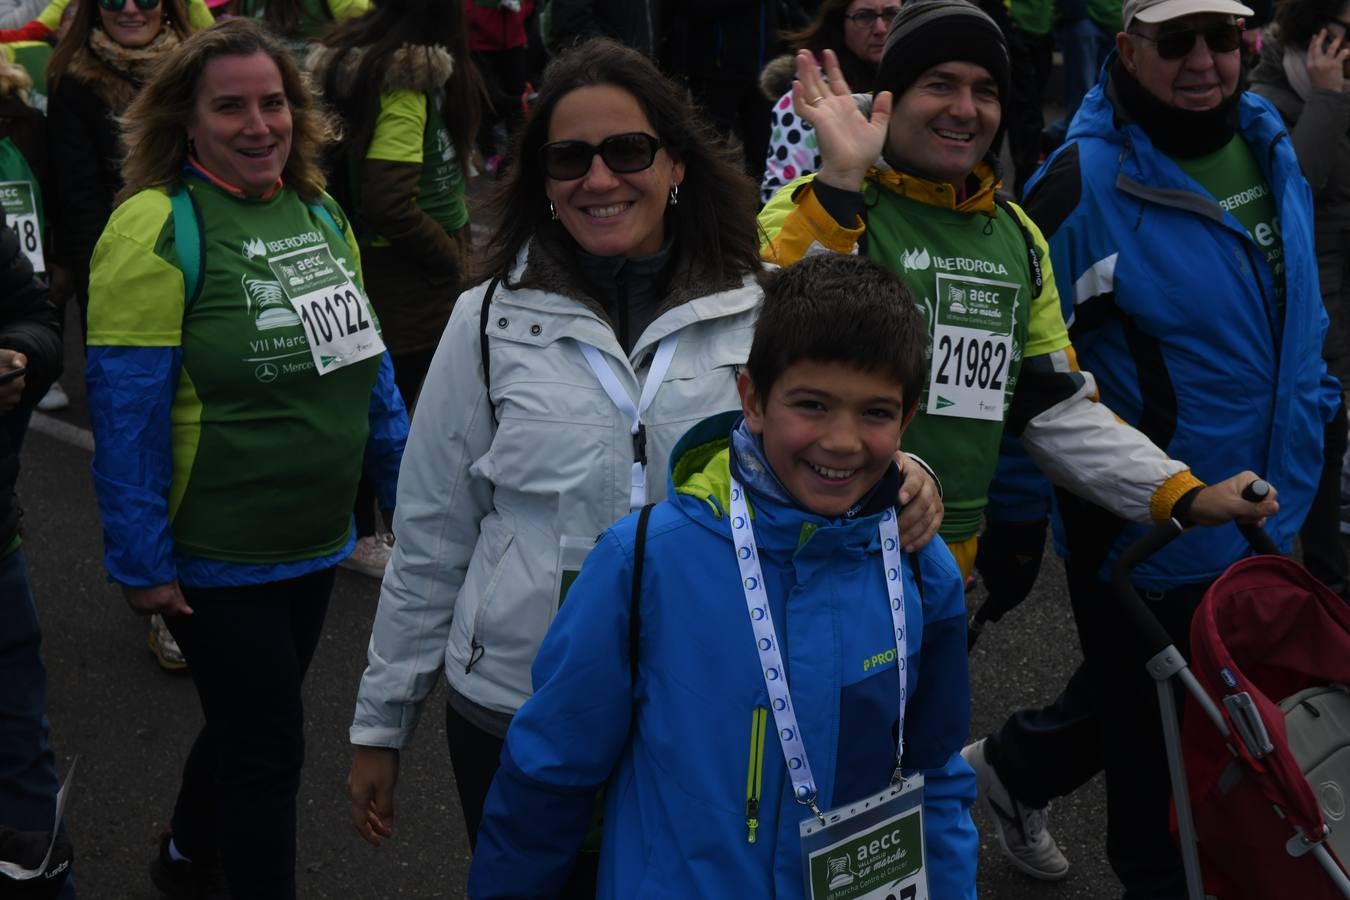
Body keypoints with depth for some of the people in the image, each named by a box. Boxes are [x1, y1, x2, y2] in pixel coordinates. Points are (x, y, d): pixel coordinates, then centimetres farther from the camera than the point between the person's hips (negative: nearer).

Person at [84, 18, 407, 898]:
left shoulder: (319, 212, 5)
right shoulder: (158, 230, -17)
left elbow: (367, 362, 12)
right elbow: (128, 412, -18)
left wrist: (406, 485, 11)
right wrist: (141, 563, -19)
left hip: (317, 545, 7)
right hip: (217, 561, -7)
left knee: (249, 724, 24)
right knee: (268, 747, 5)